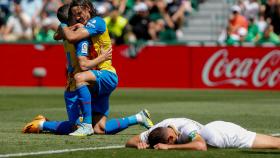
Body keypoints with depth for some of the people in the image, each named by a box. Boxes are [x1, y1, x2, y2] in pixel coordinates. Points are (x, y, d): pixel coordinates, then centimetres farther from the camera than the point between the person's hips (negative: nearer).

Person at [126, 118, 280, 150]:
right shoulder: (158, 129, -16)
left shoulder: (186, 127, -37)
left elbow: (201, 146, -53)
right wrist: (139, 143, -34)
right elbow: (130, 141, -9)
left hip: (226, 134, -7)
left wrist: (169, 147, -47)